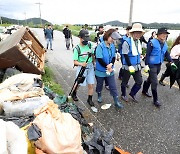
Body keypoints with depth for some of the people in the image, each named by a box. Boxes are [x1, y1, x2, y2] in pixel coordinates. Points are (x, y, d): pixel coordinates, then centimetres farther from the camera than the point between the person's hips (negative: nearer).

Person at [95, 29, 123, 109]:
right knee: (100, 85, 18)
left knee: (113, 87, 5)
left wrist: (111, 64, -17)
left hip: (110, 70, 4)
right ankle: (99, 96, 45)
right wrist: (107, 66, -17)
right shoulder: (100, 46, -18)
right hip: (100, 70, -3)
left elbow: (113, 57, 3)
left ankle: (116, 101, 14)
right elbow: (99, 59, -20)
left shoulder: (112, 46, -1)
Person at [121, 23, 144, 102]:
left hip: (137, 66, 7)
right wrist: (130, 66, -21)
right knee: (125, 82, 11)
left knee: (139, 81, 8)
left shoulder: (139, 42, 6)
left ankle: (132, 93, 31)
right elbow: (125, 55, -19)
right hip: (128, 66, -6)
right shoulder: (127, 42, -18)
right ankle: (123, 95, 34)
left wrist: (139, 64, 16)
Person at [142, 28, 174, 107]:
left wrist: (171, 61, 0)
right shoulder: (152, 42, -15)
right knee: (155, 82, -6)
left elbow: (166, 54, 12)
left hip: (159, 65, 7)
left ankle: (144, 91, 42)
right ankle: (155, 100, 5)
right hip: (152, 65, -7)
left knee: (150, 79, 21)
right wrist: (146, 65, -18)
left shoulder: (165, 44, 6)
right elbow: (148, 54, -15)